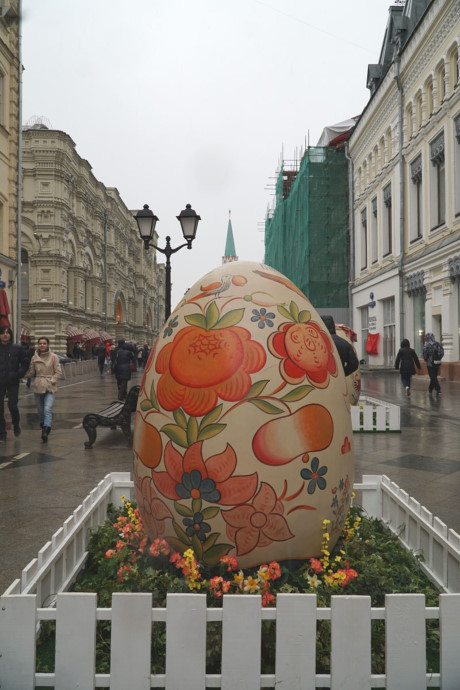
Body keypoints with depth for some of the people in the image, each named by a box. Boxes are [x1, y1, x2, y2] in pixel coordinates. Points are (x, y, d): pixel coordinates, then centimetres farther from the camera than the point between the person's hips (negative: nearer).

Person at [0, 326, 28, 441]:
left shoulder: (18, 348, 2)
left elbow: (24, 364, 4)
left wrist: (18, 375, -11)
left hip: (13, 383, -1)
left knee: (12, 406, -6)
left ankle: (16, 424, 25)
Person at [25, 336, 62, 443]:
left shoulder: (53, 357, -2)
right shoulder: (34, 358, 6)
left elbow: (58, 372, 0)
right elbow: (31, 373, 12)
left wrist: (51, 381, -11)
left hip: (50, 387, -3)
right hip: (38, 387, 3)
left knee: (48, 409, -17)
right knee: (40, 410, 10)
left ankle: (45, 432, -24)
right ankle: (43, 427, 31)